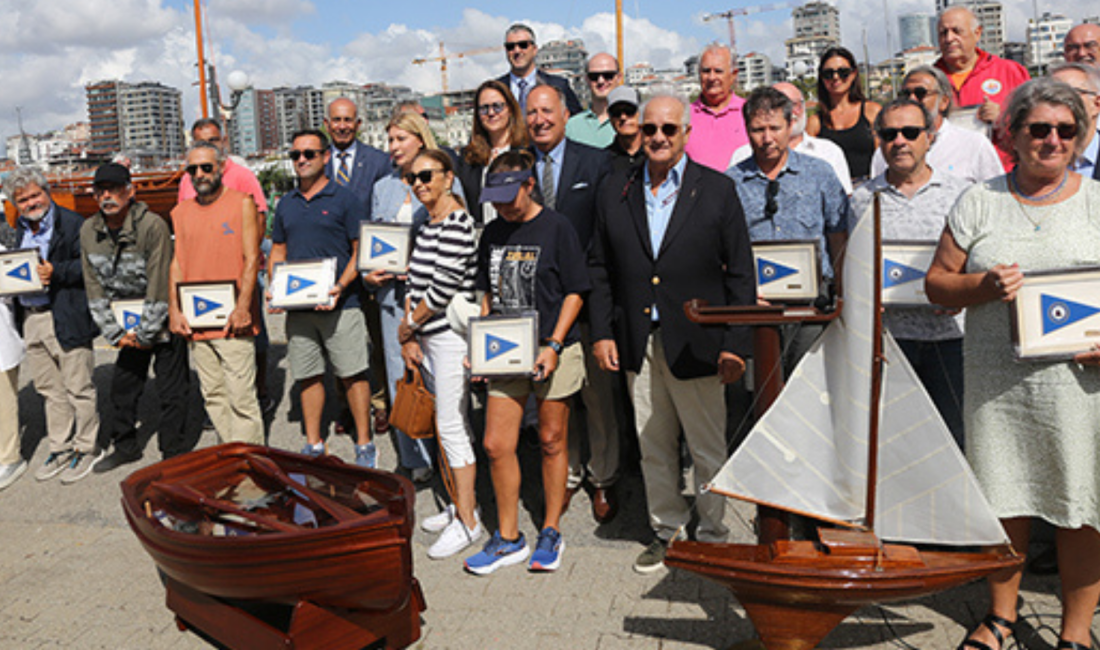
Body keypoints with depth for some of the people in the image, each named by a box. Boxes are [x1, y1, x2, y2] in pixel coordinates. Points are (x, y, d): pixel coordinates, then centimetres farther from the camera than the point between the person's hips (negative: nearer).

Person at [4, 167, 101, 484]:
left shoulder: (72, 224, -8)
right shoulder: (20, 229, 16)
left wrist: (55, 272, -23)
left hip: (66, 319, -7)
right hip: (30, 319, 7)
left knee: (78, 387, 1)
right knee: (48, 388, 15)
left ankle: (87, 448, 15)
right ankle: (61, 448, 27)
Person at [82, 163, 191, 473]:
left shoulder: (153, 226, -20)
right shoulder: (88, 231, -2)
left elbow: (159, 287, -20)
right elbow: (94, 288, 1)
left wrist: (146, 333, -16)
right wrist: (114, 333, -3)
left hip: (161, 320, -5)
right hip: (126, 324, 6)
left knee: (171, 388, -2)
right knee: (122, 386, 12)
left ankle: (174, 451, 10)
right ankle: (124, 446, 28)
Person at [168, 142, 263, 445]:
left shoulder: (241, 203, 1)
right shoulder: (181, 212, 14)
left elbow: (251, 259, -4)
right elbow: (176, 263, 14)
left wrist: (242, 308, -13)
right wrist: (174, 311, 3)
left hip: (233, 321, -5)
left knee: (241, 398, -6)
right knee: (213, 396, 10)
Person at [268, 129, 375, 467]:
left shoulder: (344, 199, 0)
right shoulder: (286, 204, 14)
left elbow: (361, 250, -3)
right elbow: (277, 252, 19)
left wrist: (341, 286, -18)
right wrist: (274, 286, 1)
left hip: (339, 304, -5)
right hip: (297, 306, 5)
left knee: (353, 375, -2)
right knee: (307, 376, 10)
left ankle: (364, 444, 9)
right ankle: (314, 445, 22)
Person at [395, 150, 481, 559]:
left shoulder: (457, 225, -15)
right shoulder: (426, 225, 14)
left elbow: (442, 289, -19)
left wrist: (408, 324, -6)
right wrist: (409, 336, 7)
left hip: (452, 336, -9)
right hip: (428, 338, 9)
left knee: (452, 426, -5)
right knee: (447, 425, 15)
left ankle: (467, 522, 4)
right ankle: (461, 505, 27)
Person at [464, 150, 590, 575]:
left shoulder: (556, 228, -5)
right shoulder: (492, 234, 10)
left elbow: (575, 292, -5)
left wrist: (553, 345, -14)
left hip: (553, 353, -4)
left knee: (552, 442, 8)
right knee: (496, 445, 1)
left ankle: (551, 532, 23)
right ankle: (508, 539, 16)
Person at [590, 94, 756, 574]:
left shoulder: (717, 190, -1)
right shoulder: (616, 191, 8)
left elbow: (740, 273, -3)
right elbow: (600, 268, 10)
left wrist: (736, 343, -9)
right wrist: (602, 332, 2)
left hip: (696, 344, -3)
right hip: (637, 345, 3)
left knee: (708, 448, 8)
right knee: (653, 447, 14)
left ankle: (712, 535, 27)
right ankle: (666, 529, 31)